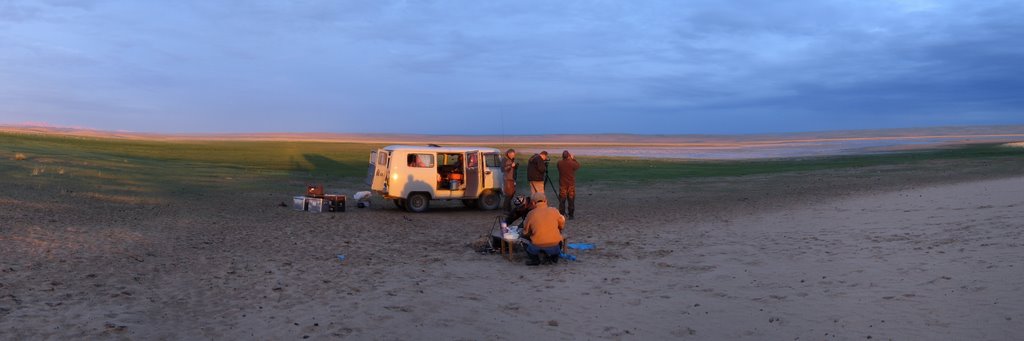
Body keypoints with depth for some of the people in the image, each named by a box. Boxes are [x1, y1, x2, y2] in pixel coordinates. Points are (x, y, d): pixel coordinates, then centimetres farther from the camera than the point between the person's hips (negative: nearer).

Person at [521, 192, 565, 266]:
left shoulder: (531, 214, 1)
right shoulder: (554, 211, 3)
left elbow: (525, 233, 11)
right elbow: (562, 226, 18)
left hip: (537, 247, -2)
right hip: (554, 247, 2)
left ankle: (534, 259, 16)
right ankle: (554, 257, 25)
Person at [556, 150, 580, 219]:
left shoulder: (559, 163, -8)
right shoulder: (572, 163, -15)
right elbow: (578, 166, 5)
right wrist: (573, 158, 12)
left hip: (562, 185, 2)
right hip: (571, 185, -2)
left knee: (562, 201, 8)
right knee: (571, 201, 7)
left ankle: (561, 215, 9)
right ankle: (571, 215, 9)